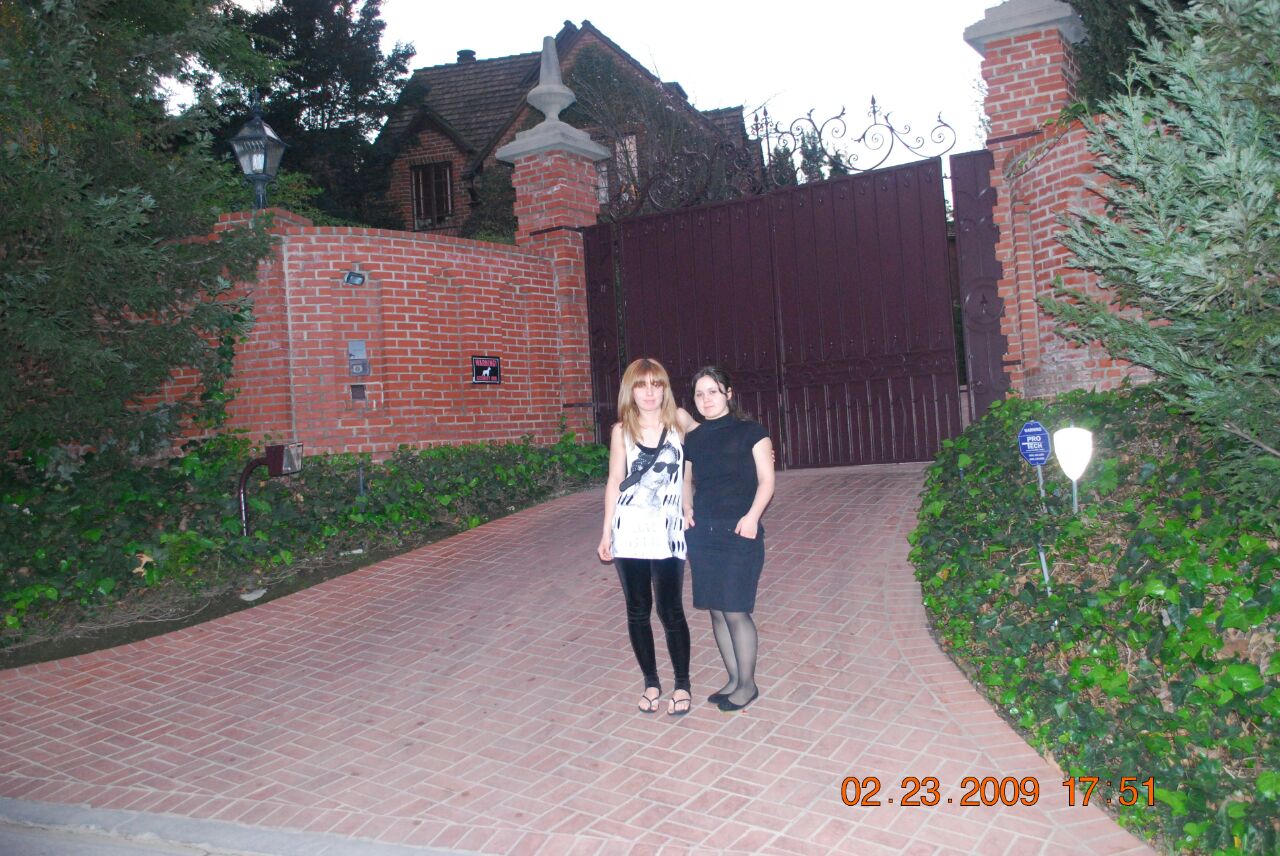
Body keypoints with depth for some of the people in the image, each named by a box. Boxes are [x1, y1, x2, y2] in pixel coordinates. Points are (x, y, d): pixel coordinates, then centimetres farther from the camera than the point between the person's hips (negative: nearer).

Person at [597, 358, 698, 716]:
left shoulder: (678, 420, 1)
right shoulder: (622, 431, 3)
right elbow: (614, 482, 7)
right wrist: (606, 532, 6)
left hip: (667, 530, -1)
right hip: (629, 530, 1)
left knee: (671, 610, -1)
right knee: (638, 610, 8)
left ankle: (682, 684, 16)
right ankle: (651, 682, 24)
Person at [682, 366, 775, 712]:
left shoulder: (750, 432, -2)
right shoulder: (693, 439, 12)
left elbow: (766, 480, -5)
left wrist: (752, 515, -18)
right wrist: (687, 509, 2)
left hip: (739, 532, -5)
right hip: (702, 532, 5)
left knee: (736, 612, -4)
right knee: (716, 611, 10)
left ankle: (747, 684, 13)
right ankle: (733, 679, 24)